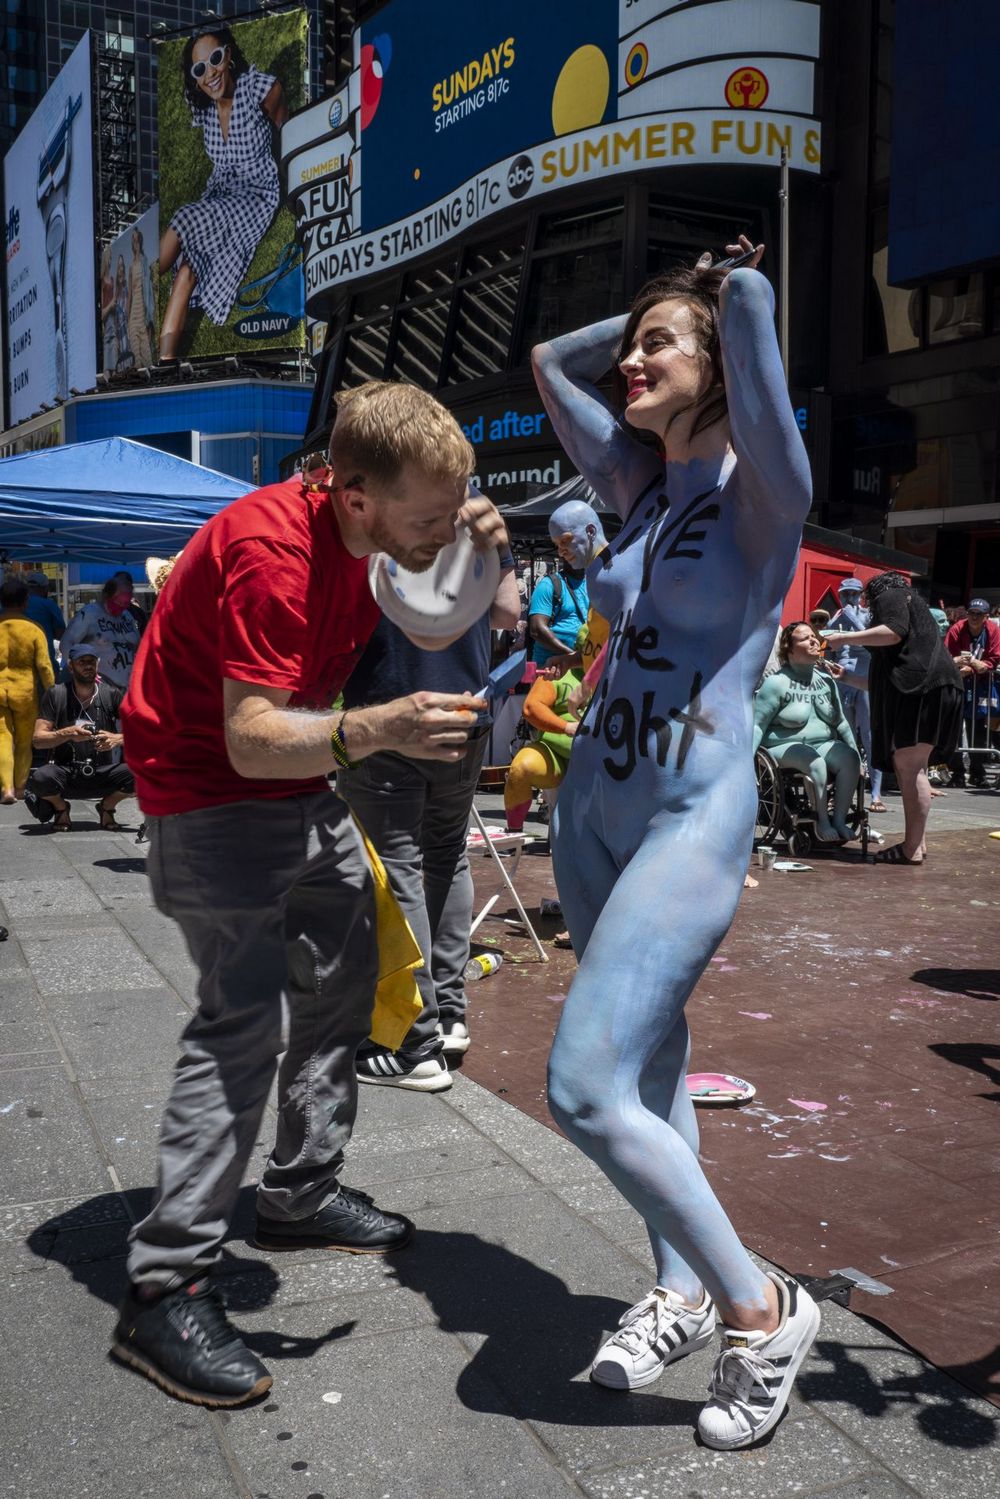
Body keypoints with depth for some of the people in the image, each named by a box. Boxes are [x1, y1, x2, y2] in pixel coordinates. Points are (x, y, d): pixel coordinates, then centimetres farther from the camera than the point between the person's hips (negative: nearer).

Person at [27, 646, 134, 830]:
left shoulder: (111, 695, 2)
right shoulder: (56, 695, 1)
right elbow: (37, 740, -2)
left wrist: (117, 738, -22)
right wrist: (67, 734, -20)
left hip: (102, 776, 1)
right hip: (64, 773, -1)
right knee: (39, 778, -34)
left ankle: (107, 806, 5)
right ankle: (61, 807, 3)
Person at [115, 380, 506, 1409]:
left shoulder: (374, 530, -4)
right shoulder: (272, 550, -30)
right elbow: (252, 739, -34)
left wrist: (473, 551, -13)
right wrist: (377, 731, -51)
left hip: (300, 780, 9)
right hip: (208, 788, -9)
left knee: (343, 980, 13)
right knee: (243, 1017, -17)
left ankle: (301, 1193, 28)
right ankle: (163, 1292, -10)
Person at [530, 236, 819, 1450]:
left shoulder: (762, 486, -7)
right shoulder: (642, 484, 13)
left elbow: (752, 300, -20)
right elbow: (550, 363, 25)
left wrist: (728, 292, 3)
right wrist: (648, 314, 17)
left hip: (692, 820, -8)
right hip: (590, 812, 8)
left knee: (586, 1090, -14)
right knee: (647, 1066, 16)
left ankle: (761, 1306, 5)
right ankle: (680, 1291, 33)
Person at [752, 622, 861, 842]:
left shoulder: (826, 681, 13)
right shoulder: (776, 683, -5)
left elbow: (841, 722, 20)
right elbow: (757, 725, -9)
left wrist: (856, 753, 12)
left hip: (823, 745, 6)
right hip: (785, 747, -5)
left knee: (849, 758, -25)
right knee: (815, 763, -36)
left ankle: (839, 819, -19)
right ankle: (822, 822, -21)